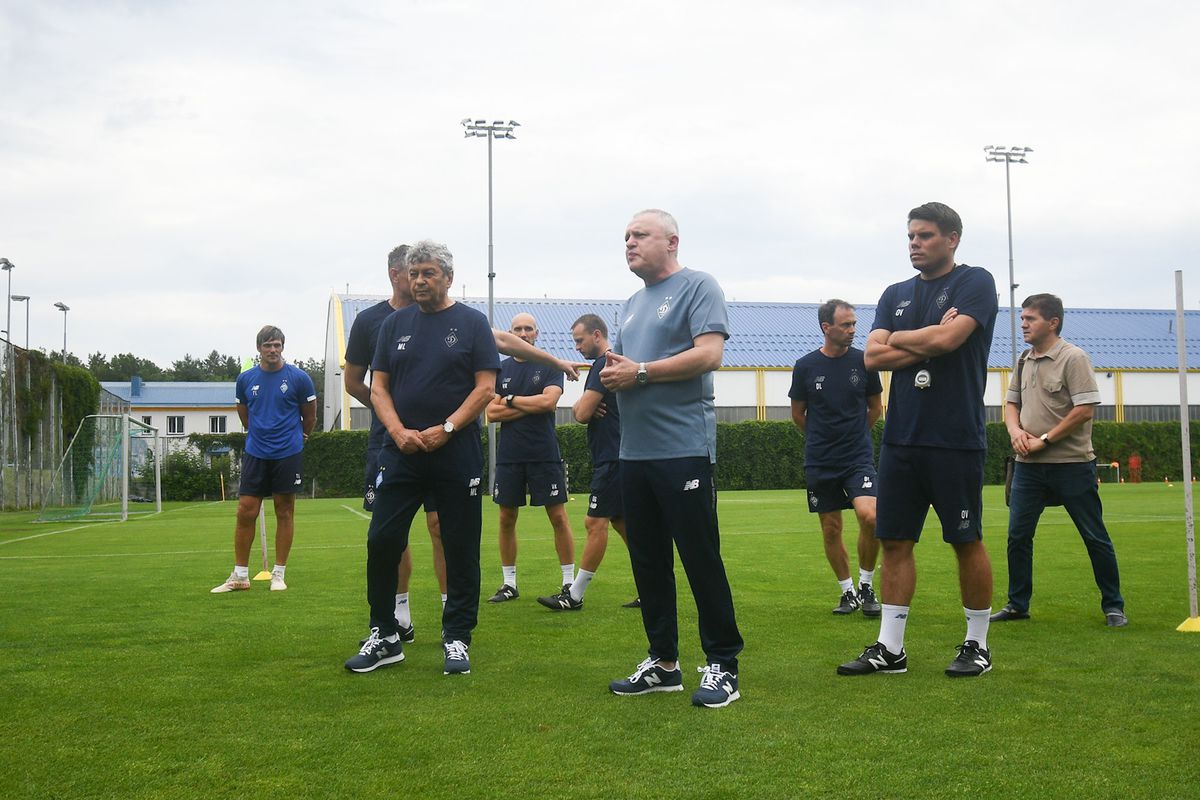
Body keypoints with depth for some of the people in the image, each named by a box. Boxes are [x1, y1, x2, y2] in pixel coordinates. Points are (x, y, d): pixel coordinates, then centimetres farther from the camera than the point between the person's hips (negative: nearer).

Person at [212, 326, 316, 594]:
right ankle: (240, 576, 7)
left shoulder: (298, 378, -3)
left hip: (288, 454, -2)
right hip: (255, 453, 2)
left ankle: (278, 574, 12)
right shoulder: (245, 379, 5)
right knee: (245, 511, -1)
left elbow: (310, 416, 9)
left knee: (285, 511, 3)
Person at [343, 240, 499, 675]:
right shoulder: (394, 324, 11)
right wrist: (398, 431, -8)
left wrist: (444, 430, -13)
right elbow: (378, 387, 9)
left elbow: (485, 387, -3)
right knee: (382, 541, -2)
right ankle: (384, 637, 12)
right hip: (401, 451, 3)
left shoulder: (472, 322, 3)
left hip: (456, 452, -2)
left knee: (461, 549, 2)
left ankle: (457, 639, 14)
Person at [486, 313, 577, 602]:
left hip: (544, 454, -3)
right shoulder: (500, 369, 10)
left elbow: (549, 401, -14)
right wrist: (532, 406, -7)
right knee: (507, 518, 6)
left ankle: (569, 581, 6)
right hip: (509, 456, 3)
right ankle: (509, 583, 16)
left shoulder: (550, 366, 2)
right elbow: (491, 413, 1)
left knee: (558, 516, -1)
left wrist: (511, 400, -6)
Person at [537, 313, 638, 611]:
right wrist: (583, 406, -3)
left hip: (612, 459, -10)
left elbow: (582, 414, -17)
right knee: (622, 522, 11)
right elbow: (579, 410, 21)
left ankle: (574, 595, -3)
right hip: (617, 456, 10)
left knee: (596, 522, -7)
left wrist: (582, 406, 6)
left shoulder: (603, 365, -13)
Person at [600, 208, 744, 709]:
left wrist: (640, 372, -13)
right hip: (634, 451, 8)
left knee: (701, 559, -5)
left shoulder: (697, 287, -4)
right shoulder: (632, 304, 21)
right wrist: (612, 373, 0)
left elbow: (709, 353, -16)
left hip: (683, 447, -8)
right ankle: (663, 662, 21)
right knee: (647, 561, 11)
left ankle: (722, 664, 4)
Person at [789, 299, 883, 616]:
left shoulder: (863, 362, -1)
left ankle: (866, 586, 0)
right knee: (831, 529, 5)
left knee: (869, 515, -20)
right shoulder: (806, 366, -2)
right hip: (820, 461, 1)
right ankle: (848, 592, 22)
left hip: (859, 456, -1)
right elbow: (798, 414, 12)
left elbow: (875, 406, 14)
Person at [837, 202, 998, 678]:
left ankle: (977, 645, 16)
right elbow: (873, 356, 4)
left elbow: (947, 339, -17)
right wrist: (929, 341, -8)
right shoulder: (896, 295, 16)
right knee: (894, 541, 5)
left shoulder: (975, 283, -1)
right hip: (901, 438, 5)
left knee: (967, 542, 3)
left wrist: (898, 339, -1)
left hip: (955, 440, -5)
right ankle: (889, 649, 12)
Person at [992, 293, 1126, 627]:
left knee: (1095, 537, 3)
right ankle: (1017, 605, 16)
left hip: (1071, 464, -6)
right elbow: (1012, 402, 20)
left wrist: (1044, 440, -15)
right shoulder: (1024, 359, 11)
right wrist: (1015, 430, -1)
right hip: (1028, 465, 6)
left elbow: (1085, 410, -16)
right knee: (1018, 535, 4)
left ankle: (1113, 607, 15)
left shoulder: (1073, 358, -10)